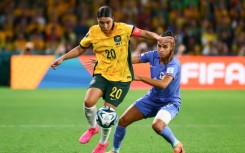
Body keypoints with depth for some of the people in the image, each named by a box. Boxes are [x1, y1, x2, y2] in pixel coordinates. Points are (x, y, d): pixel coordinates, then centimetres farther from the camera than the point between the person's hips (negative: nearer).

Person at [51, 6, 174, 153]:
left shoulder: (123, 29, -12)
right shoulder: (93, 32, -4)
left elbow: (145, 33, -7)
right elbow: (80, 49, 13)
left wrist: (158, 38, -26)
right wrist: (62, 58, 5)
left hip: (121, 78, -2)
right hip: (101, 74, 2)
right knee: (89, 101, -24)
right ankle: (93, 127, 10)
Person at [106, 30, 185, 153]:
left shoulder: (174, 64, -26)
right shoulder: (153, 55, -9)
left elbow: (163, 84, -42)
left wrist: (139, 78, -41)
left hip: (170, 103, -6)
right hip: (152, 98, 6)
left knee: (157, 126, -35)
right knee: (123, 121, 0)